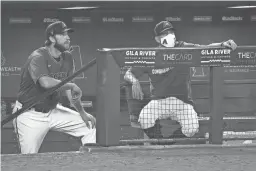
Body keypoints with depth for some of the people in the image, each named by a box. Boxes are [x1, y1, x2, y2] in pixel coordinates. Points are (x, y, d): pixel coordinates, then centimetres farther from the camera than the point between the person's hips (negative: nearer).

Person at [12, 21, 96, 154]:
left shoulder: (67, 58, 4)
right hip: (31, 115, -7)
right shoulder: (38, 58, -20)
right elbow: (46, 83, -38)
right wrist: (72, 86, -28)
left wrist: (82, 113, 0)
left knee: (90, 125, 0)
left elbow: (68, 90, 8)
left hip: (53, 110, 7)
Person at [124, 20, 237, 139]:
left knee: (192, 129, -25)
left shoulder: (184, 49, 4)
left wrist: (222, 45, -26)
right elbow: (128, 74, 6)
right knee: (144, 120, -29)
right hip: (159, 101, 0)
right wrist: (134, 82, -17)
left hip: (183, 101, 0)